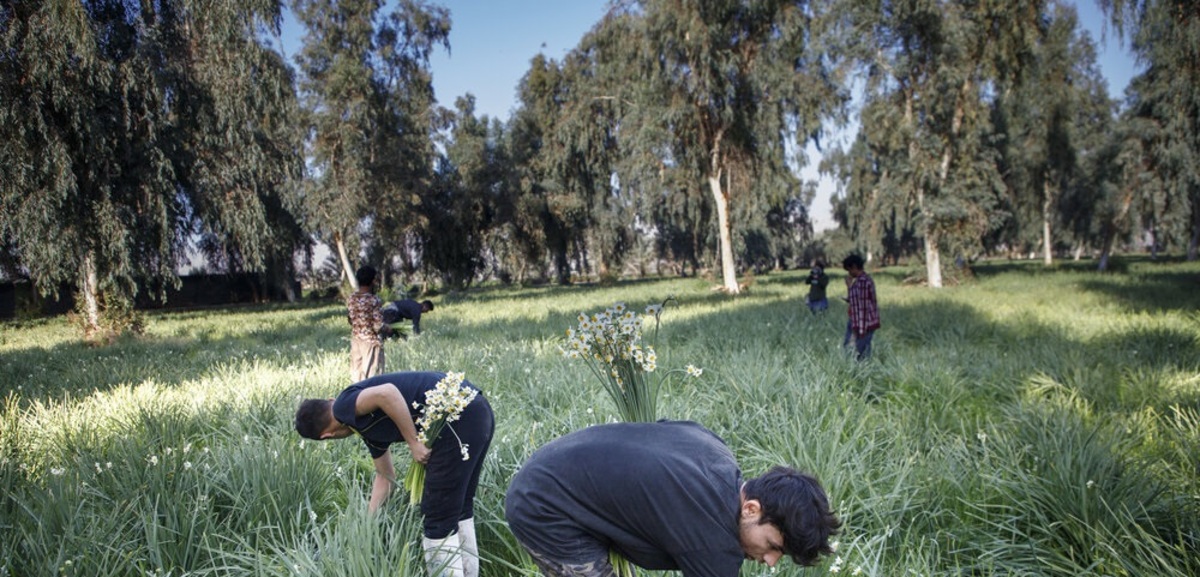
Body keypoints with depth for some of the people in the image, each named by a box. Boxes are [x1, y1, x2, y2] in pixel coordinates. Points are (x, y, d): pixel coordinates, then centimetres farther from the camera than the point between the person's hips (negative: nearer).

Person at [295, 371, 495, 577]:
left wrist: (413, 443, -11)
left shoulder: (345, 406, 1)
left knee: (438, 517, 2)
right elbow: (386, 476, 36)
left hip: (459, 417, -10)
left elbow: (387, 393, -21)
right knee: (459, 509, 24)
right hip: (478, 412, 10)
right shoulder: (369, 426, 26)